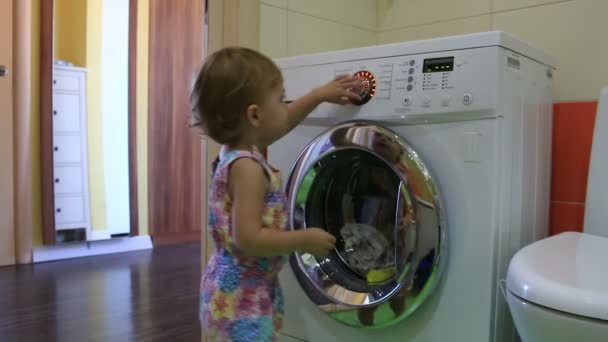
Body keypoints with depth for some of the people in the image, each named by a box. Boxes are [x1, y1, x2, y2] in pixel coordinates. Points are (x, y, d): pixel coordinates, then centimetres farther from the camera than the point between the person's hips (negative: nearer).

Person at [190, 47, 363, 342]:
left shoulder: (239, 151, 4)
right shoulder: (246, 167, -26)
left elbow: (282, 123, 21)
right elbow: (248, 240, -30)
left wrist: (320, 94, 23)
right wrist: (306, 240, -20)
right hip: (241, 298, -10)